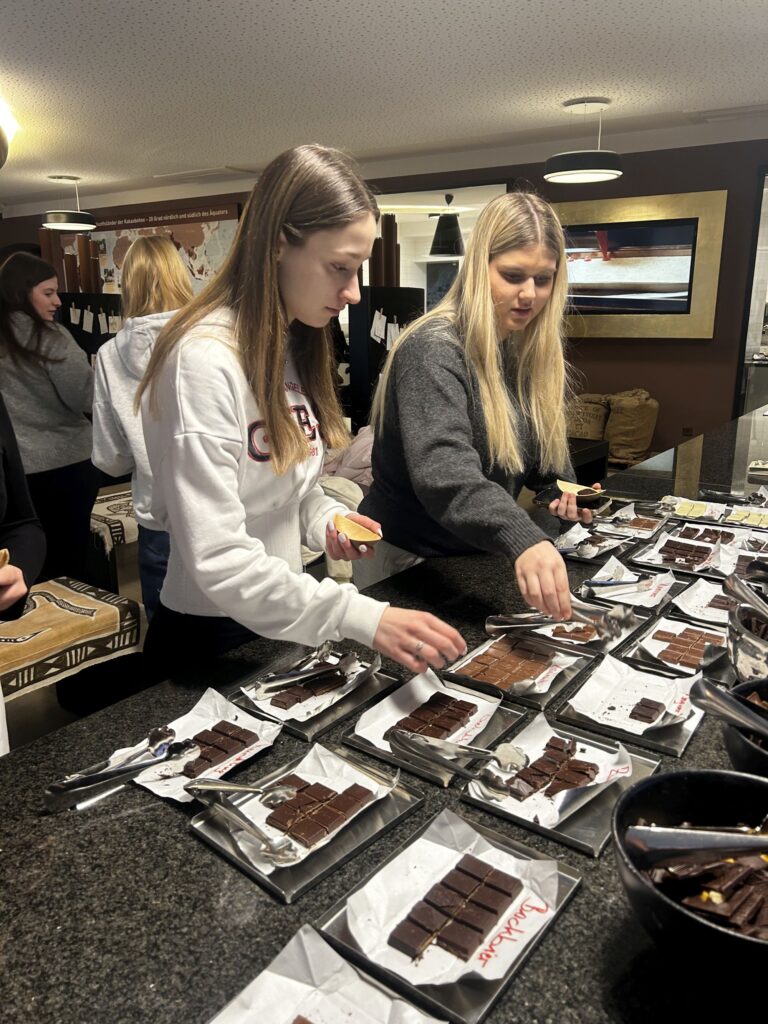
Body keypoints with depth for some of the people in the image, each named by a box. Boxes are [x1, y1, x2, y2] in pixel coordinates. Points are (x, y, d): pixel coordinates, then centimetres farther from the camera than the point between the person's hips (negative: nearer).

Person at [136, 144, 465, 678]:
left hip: (282, 623, 8)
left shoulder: (294, 344, 3)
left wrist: (328, 520, -9)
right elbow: (218, 561, -29)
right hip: (209, 637, -8)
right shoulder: (205, 359, -24)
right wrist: (364, 618, -33)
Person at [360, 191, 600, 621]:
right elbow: (444, 472, -41)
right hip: (406, 558, -7)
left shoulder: (532, 353, 0)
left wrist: (564, 487, -8)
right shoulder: (433, 350, -25)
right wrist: (523, 540, -56)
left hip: (478, 557, 7)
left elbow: (541, 449, 13)